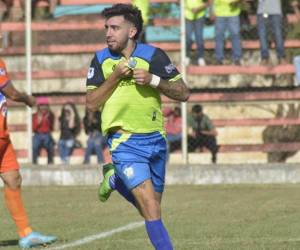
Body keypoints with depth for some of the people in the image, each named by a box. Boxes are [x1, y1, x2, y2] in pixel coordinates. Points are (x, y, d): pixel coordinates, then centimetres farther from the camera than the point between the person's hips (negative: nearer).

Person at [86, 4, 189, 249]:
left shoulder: (153, 55, -3)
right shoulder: (101, 60, 0)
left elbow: (183, 93, -2)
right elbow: (91, 103, -3)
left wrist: (153, 80, -17)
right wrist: (115, 77, -14)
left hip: (155, 139, 3)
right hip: (125, 143, -3)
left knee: (151, 208, 14)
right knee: (150, 207, -17)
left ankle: (115, 179, 37)